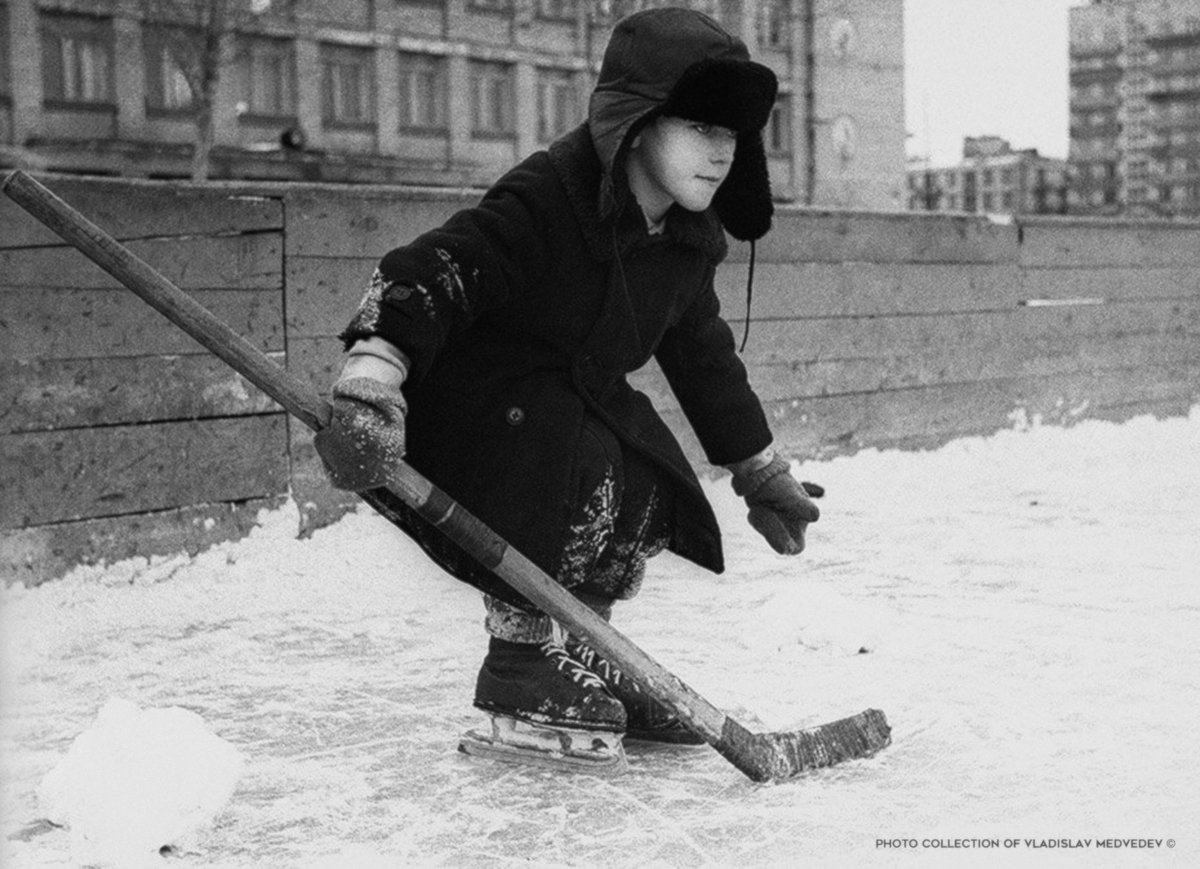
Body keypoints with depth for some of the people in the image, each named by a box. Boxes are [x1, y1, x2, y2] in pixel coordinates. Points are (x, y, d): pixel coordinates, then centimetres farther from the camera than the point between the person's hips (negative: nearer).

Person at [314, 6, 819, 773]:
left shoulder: (686, 242, 1)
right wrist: (371, 386, -49)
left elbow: (704, 357, 15)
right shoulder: (546, 201, -27)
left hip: (577, 407, 9)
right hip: (467, 409, -9)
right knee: (584, 491, -30)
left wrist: (761, 471, 22)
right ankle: (528, 693, -18)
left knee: (653, 502, 0)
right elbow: (433, 275, -35)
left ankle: (586, 668, 16)